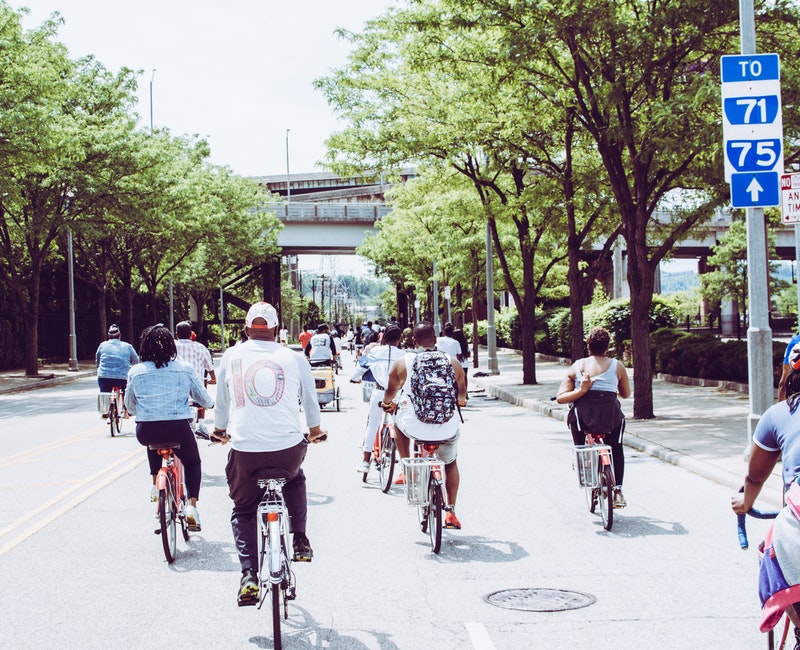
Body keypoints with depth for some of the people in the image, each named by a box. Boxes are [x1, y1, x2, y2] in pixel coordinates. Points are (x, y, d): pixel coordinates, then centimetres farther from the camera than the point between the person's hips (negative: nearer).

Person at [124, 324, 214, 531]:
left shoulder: (135, 372, 6)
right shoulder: (184, 369, 4)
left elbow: (129, 406, 17)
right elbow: (203, 399, 13)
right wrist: (211, 403, 37)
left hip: (146, 432, 2)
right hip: (178, 428, -1)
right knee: (192, 462, 25)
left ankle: (156, 484, 31)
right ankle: (192, 505, 4)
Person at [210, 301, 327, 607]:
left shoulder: (231, 356, 8)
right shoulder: (293, 358, 7)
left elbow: (222, 402, 21)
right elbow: (310, 401, 21)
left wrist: (220, 430, 42)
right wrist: (315, 430, 41)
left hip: (245, 449, -1)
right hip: (289, 448, 1)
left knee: (243, 510, 18)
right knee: (295, 480, 35)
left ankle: (249, 576, 2)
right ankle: (299, 541, 27)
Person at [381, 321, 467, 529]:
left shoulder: (402, 362, -1)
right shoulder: (453, 362, 4)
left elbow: (390, 393, 17)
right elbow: (462, 394, 23)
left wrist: (387, 404, 41)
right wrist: (460, 401, 48)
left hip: (414, 427, -1)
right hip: (447, 430, 2)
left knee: (398, 418, 34)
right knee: (450, 463, 30)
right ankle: (451, 512, 28)